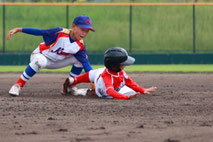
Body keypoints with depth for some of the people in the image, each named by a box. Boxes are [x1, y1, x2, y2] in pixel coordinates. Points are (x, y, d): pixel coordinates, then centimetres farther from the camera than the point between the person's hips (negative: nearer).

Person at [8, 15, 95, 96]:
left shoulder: (80, 46, -16)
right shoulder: (60, 33, -30)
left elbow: (85, 62, -15)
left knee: (80, 59, -11)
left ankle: (68, 86, 6)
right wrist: (18, 30, -33)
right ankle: (18, 85, -29)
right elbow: (39, 32, -29)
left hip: (55, 63, 5)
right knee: (40, 61, -42)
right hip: (40, 55, -5)